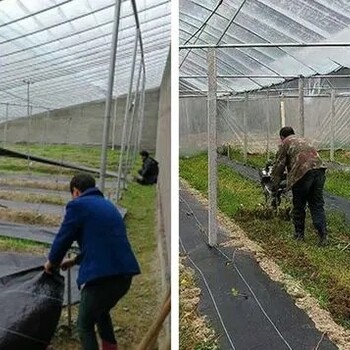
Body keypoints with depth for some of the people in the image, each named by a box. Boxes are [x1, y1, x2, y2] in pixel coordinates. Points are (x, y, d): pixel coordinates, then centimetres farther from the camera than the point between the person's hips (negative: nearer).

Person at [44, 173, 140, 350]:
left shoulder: (77, 205, -1)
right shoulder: (108, 205, 22)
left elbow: (63, 238, 2)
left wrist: (52, 262, 23)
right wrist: (75, 260, 41)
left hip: (101, 275, -7)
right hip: (124, 272, 8)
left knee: (85, 325, 14)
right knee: (101, 312, 32)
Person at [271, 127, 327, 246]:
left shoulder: (285, 143, 12)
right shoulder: (302, 140, 32)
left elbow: (279, 166, 10)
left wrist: (275, 185, 21)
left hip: (303, 173, -6)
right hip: (319, 169, 6)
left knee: (299, 206, 10)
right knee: (317, 204, 10)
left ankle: (299, 234, 21)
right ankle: (323, 235, 2)